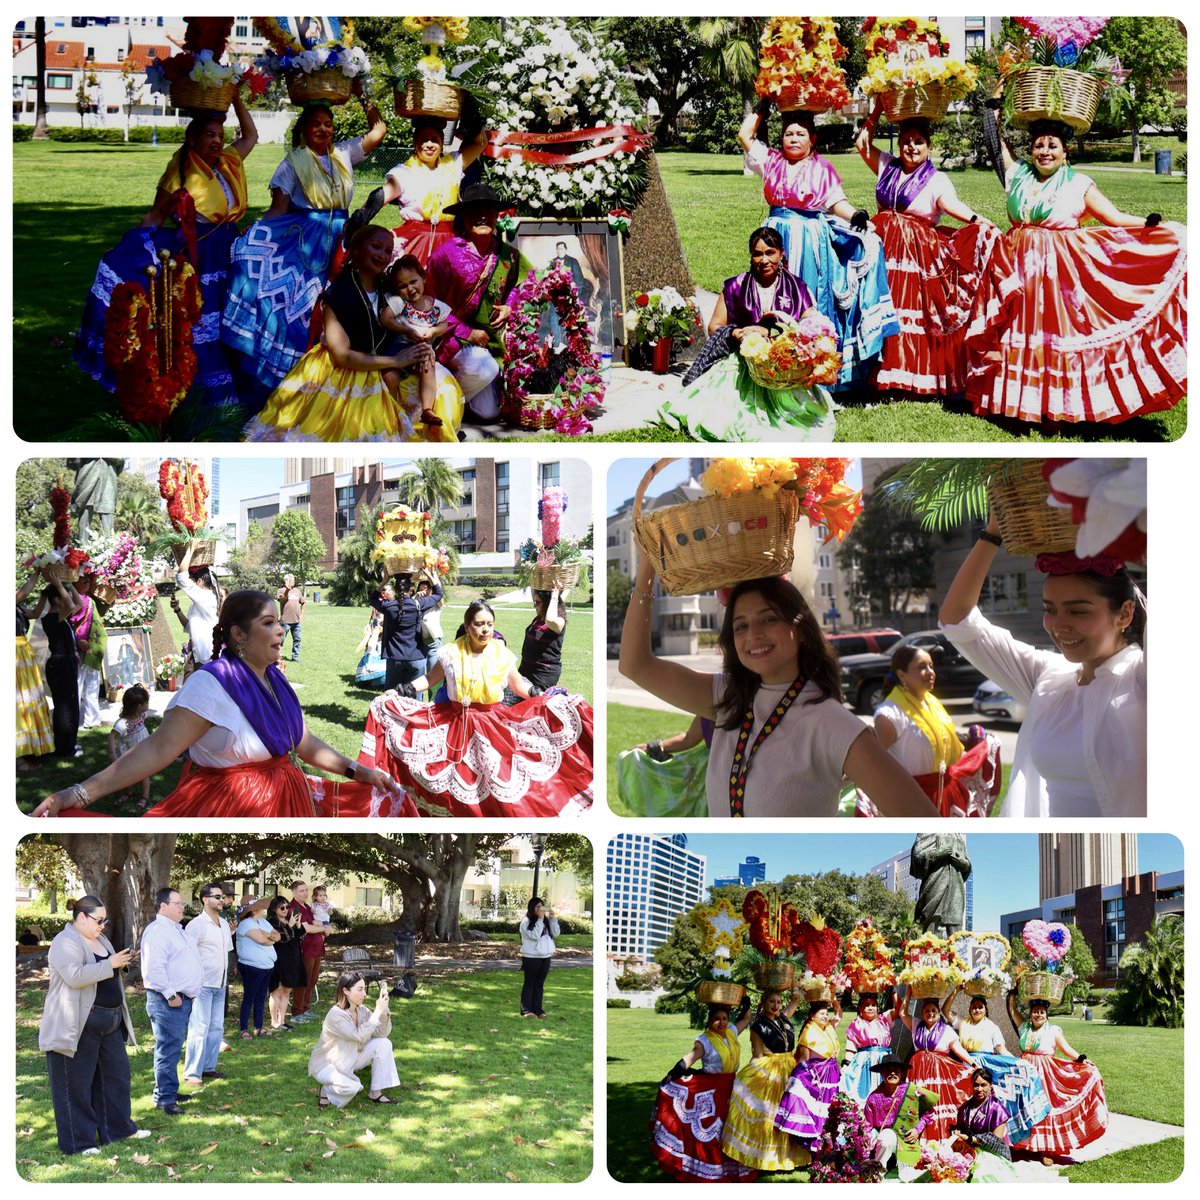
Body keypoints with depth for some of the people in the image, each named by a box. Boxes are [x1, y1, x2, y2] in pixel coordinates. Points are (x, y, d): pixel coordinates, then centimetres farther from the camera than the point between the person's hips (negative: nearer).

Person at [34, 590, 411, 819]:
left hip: (285, 804, 9)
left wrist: (357, 771, 14)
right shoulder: (211, 683, -17)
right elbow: (157, 749, -23)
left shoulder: (275, 681, 8)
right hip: (227, 810, -8)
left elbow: (305, 744, 19)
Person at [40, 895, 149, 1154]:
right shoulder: (66, 943, -16)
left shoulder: (99, 939, 13)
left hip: (110, 1022, 9)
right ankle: (78, 1142, 6)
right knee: (76, 1084, 0)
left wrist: (121, 962, 2)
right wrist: (110, 964, -25)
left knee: (116, 1074, 15)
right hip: (79, 1026, -9)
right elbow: (75, 975, -30)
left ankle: (118, 1128, 27)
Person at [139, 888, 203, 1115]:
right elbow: (154, 968, -23)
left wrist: (190, 991, 19)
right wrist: (170, 994, -20)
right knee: (168, 1051, -7)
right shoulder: (157, 931, -15)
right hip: (168, 1001, -10)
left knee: (174, 1048, 15)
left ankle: (169, 1090, 24)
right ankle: (165, 1098, -3)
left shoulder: (176, 930, 18)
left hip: (183, 998, 10)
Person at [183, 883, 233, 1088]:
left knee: (216, 1028, 11)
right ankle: (192, 1073, -4)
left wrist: (226, 979, 16)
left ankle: (208, 1067, 19)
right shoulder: (196, 925, -13)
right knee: (199, 1029, -7)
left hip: (220, 985, 8)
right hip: (202, 986, -8)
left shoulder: (224, 924, 12)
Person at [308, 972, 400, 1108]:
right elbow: (360, 1036, -36)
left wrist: (384, 1011, -25)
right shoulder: (335, 1015, -27)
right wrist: (377, 1012, -33)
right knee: (352, 1087, -36)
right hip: (326, 1065, -8)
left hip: (350, 1059, 8)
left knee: (383, 1044, -11)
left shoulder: (361, 1010, -4)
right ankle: (325, 1091, -1)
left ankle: (376, 1093, -2)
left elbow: (382, 1033, -9)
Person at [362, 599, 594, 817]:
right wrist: (401, 691, 1)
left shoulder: (502, 654, -1)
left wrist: (550, 698, -1)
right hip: (457, 724, 0)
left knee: (495, 776, -3)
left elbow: (519, 686, 9)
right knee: (457, 777, 3)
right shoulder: (452, 653, -2)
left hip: (494, 724, 0)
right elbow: (431, 679, 9)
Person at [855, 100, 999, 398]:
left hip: (919, 253, -4)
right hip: (885, 248, 4)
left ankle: (916, 379, 0)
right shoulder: (888, 167, 13)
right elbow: (863, 142, 12)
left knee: (915, 312, -6)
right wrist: (878, 110, 8)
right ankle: (885, 375, 9)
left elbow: (950, 204, -17)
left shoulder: (937, 180, 0)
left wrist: (976, 219, -36)